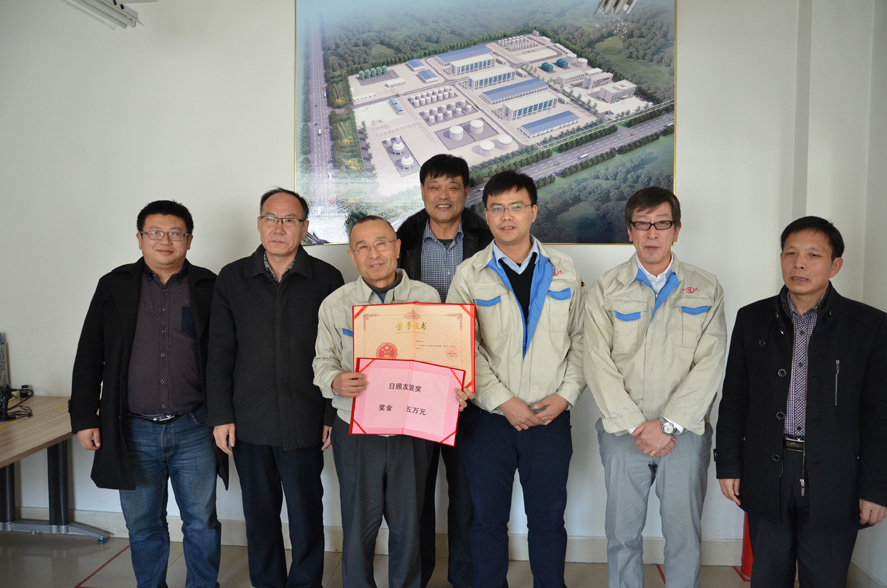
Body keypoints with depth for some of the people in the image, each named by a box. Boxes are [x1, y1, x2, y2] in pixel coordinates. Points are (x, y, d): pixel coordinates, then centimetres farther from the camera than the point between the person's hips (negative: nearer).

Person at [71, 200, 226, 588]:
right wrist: (84, 418, 2)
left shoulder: (208, 288, 0)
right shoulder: (115, 286, 4)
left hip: (194, 429, -1)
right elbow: (89, 358, 6)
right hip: (134, 431, 1)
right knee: (143, 526, 14)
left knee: (202, 523, 9)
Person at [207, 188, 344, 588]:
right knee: (259, 514, 15)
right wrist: (221, 416, 0)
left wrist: (333, 415, -3)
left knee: (306, 514, 8)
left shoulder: (326, 278, -1)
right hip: (249, 421, 2)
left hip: (305, 422, -2)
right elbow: (220, 354, 4)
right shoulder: (232, 278, 5)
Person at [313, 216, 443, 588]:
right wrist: (335, 381, -18)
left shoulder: (427, 298, -1)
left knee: (408, 524, 15)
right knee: (358, 525, 12)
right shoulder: (335, 304, -1)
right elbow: (323, 360, 3)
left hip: (412, 430, 1)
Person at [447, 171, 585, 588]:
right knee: (488, 519, 12)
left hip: (550, 417, 1)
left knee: (549, 518, 13)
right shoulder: (469, 275, -1)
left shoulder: (564, 271, 6)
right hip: (488, 418, -1)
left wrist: (567, 393, -4)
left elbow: (580, 339, 7)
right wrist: (503, 401, -12)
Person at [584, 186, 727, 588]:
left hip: (684, 431, 1)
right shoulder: (605, 290, 3)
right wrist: (636, 425, -10)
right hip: (624, 432, 0)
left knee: (684, 533, 8)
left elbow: (709, 364, -2)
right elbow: (598, 365, -3)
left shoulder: (706, 290, 5)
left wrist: (669, 425, -11)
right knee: (622, 532, 8)